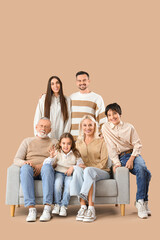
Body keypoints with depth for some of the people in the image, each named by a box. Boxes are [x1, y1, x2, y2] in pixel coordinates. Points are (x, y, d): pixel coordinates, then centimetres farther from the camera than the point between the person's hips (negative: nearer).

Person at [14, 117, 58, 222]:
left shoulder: (54, 142, 20)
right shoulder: (27, 141, 23)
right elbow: (16, 160, 12)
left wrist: (41, 165, -15)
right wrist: (25, 162, -13)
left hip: (45, 171, -1)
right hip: (30, 172, 1)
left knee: (47, 167, -37)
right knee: (25, 168, -35)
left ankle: (47, 208, -42)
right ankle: (31, 208, -39)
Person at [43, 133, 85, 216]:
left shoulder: (75, 154, 0)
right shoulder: (57, 153, -2)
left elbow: (82, 165, -2)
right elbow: (45, 164, -9)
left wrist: (73, 167, -19)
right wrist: (51, 157, -29)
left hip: (70, 174, 0)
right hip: (59, 172, 0)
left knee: (69, 184, -30)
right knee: (57, 183, -30)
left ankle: (64, 206, -17)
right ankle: (57, 204, -12)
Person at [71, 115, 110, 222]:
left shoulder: (101, 141, 9)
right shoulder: (78, 143, 20)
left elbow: (103, 162, -1)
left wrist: (88, 169, -14)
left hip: (101, 172, -2)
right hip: (84, 171, 2)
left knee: (89, 170, -37)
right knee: (77, 172, -34)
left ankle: (91, 208, -44)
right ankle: (83, 206, -43)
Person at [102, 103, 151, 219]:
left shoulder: (129, 127, 8)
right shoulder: (106, 128, 7)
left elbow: (137, 144, 3)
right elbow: (111, 148, 2)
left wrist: (131, 158, -12)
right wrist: (116, 163, -9)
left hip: (133, 154, 2)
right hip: (120, 157, -2)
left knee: (143, 169, -31)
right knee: (142, 171, -29)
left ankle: (141, 202, -20)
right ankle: (142, 202, -20)